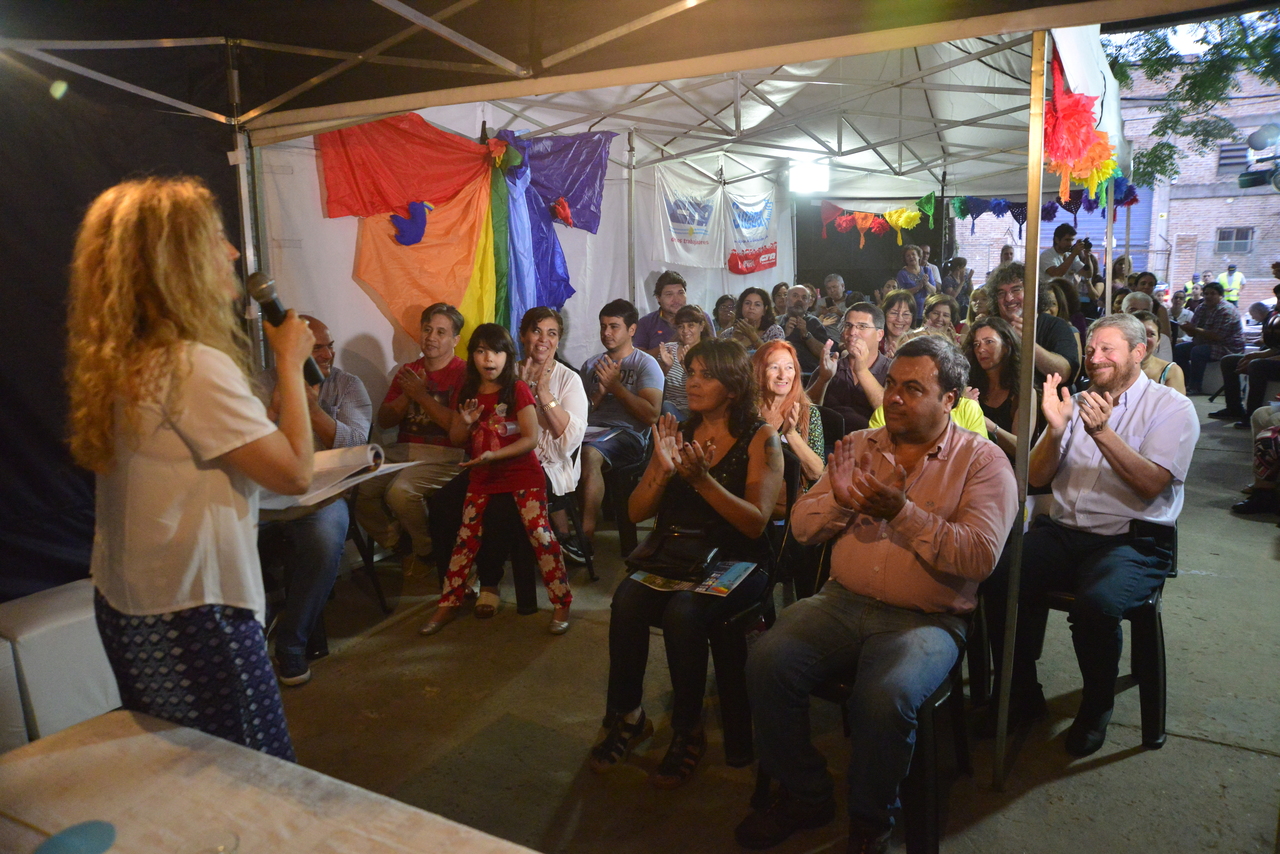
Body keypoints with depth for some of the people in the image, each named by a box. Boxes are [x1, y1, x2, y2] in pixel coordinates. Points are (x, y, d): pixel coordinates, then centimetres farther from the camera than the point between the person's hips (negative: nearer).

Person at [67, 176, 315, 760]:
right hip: (192, 612, -9)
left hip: (129, 606, 9)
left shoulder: (122, 362, 6)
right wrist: (290, 361, -9)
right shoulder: (194, 366, -22)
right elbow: (295, 472, -21)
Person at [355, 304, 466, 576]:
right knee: (361, 490, -17)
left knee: (399, 491, -31)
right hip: (402, 451, 6)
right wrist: (407, 395, -3)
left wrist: (422, 395, -11)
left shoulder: (463, 373, -1)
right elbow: (384, 420, 14)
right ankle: (403, 546, 7)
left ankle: (425, 551, -1)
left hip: (443, 455, -6)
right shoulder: (408, 371, 19)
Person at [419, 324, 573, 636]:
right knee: (466, 537, 6)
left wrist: (494, 455, -25)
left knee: (539, 533, -13)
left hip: (522, 474, -5)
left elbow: (530, 438, -14)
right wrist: (465, 421, -10)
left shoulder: (518, 390, -7)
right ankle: (448, 604, 18)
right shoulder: (467, 393, 8)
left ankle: (562, 602, -2)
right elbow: (455, 439, 12)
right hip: (482, 478, 5)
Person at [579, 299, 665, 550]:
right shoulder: (591, 365, 22)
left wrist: (615, 385, -5)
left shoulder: (645, 364, 5)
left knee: (590, 454, -37)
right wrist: (600, 392, -1)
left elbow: (651, 415, -8)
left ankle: (586, 536, -31)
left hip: (628, 433, -4)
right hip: (591, 429, 5)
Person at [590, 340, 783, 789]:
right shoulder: (678, 432, 11)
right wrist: (662, 469, -11)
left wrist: (702, 479, -23)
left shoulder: (760, 439, -2)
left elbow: (756, 521, -12)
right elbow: (637, 512, 7)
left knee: (683, 612, -32)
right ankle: (626, 717, -5)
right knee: (626, 601, -26)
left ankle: (688, 731, -10)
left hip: (734, 562, -4)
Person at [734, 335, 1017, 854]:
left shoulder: (982, 461, 0)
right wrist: (838, 502, -12)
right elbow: (801, 527, 9)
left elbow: (980, 555, -14)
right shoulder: (858, 446, 12)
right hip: (842, 601, 4)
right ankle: (804, 796, 5)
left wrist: (901, 512, -23)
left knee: (884, 697, -31)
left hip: (926, 618, -4)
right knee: (766, 660, -19)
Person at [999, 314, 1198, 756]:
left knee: (1096, 603, -34)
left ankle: (1097, 707, -3)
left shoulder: (1171, 407, 4)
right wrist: (1055, 429, -7)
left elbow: (1151, 485, -11)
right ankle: (1021, 694, -3)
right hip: (1062, 530, 4)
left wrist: (1102, 432, -21)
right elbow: (1036, 478, 10)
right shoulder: (1075, 403, 16)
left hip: (1133, 541, -4)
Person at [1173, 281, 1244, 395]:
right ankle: (1186, 383, -3)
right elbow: (1192, 333, 6)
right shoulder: (1202, 309, 8)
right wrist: (1188, 328, -18)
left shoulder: (1226, 311, -17)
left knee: (1197, 351, -32)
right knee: (1178, 349, -3)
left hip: (1228, 348, -9)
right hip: (1204, 343, 9)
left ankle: (1194, 387, -25)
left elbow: (1217, 336, -26)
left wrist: (1196, 330, -23)